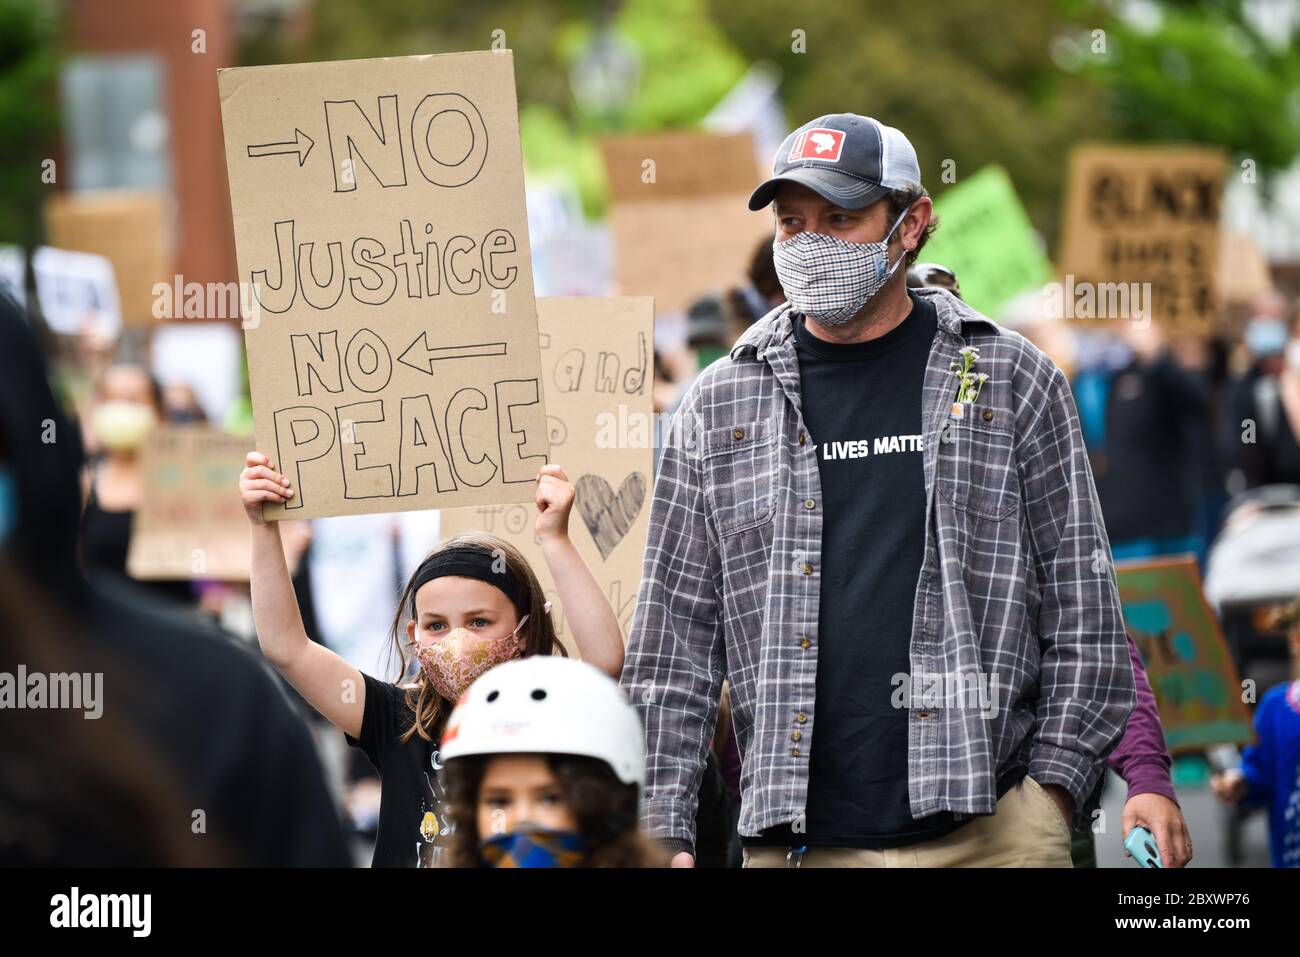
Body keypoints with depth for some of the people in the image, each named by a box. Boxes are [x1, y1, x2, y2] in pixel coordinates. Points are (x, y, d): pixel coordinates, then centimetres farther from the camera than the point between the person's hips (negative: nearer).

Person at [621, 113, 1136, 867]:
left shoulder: (1011, 380, 7)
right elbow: (675, 635, 10)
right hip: (796, 840, 1)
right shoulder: (720, 407, 10)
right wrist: (665, 832, 3)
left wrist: (1056, 788, -2)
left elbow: (1082, 601, 7)